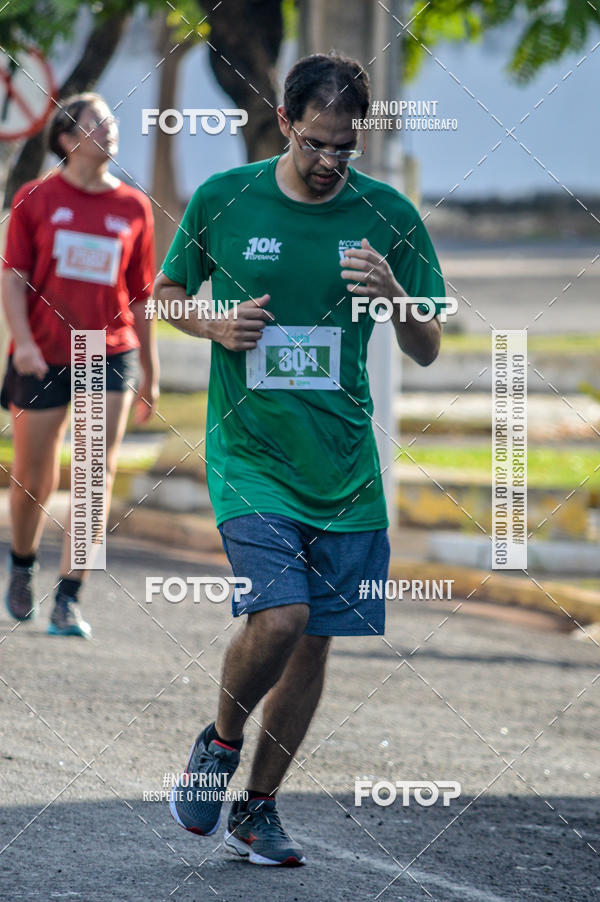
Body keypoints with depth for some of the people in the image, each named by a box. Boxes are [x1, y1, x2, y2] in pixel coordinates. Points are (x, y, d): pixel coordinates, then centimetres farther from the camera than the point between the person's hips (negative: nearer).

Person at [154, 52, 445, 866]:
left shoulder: (389, 215, 0)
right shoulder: (221, 200, -3)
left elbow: (428, 351, 4)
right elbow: (164, 295, 12)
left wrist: (392, 293, -16)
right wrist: (212, 325, -9)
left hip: (345, 464, 3)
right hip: (250, 452, -3)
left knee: (318, 639, 6)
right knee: (278, 617, -19)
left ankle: (258, 808, 22)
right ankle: (219, 744, 11)